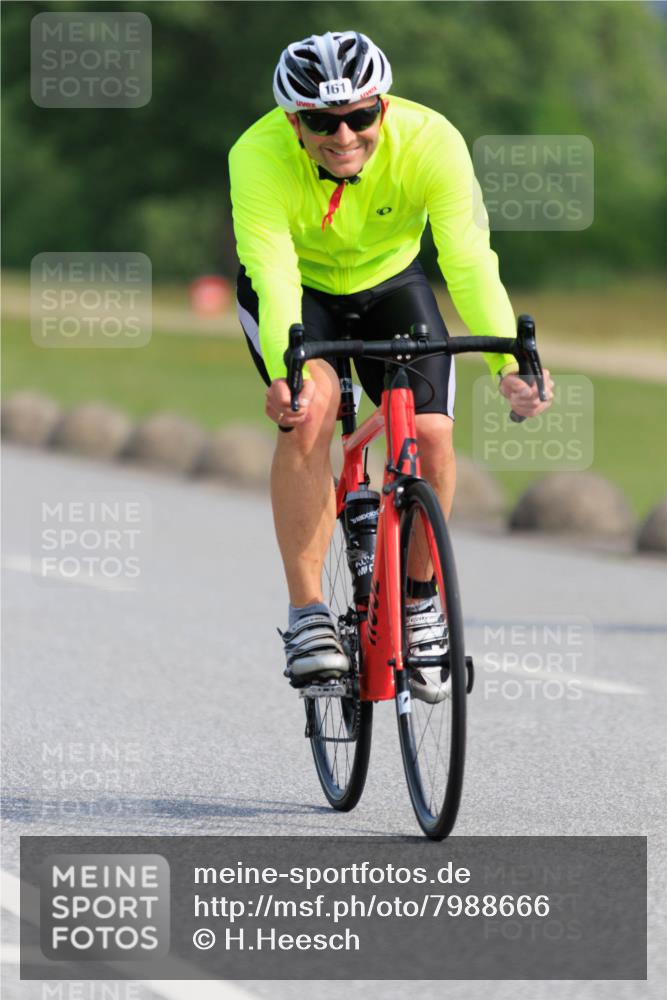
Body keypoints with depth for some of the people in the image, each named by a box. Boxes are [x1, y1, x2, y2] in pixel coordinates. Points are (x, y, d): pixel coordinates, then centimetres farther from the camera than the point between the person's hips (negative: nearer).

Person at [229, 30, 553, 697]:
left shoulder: (431, 143, -32)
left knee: (430, 433, -17)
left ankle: (417, 601, 9)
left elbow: (469, 262, -39)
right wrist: (284, 373, -62)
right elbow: (274, 276, -43)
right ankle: (306, 615, -23)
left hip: (389, 282, 2)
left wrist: (509, 364, -54)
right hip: (295, 286, -1)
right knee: (310, 407, -29)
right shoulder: (258, 156, -34)